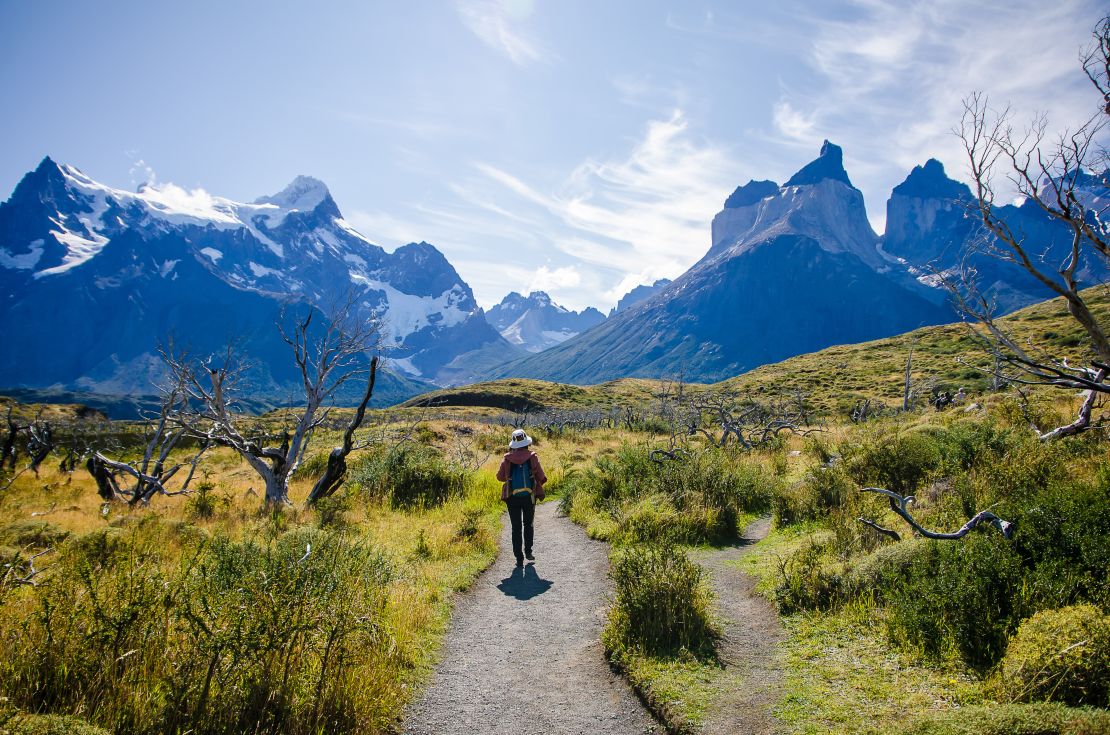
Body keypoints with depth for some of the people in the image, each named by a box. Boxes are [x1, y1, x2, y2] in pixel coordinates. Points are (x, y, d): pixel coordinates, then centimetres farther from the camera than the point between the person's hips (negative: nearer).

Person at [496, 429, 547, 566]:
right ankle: (528, 551, 13)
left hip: (513, 497, 0)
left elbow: (500, 476, 3)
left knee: (516, 528, 7)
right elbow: (541, 476, -4)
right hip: (529, 496, 0)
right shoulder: (532, 457, -5)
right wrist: (539, 483, 18)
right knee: (528, 525, 20)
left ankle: (519, 558, 5)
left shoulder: (507, 458, -3)